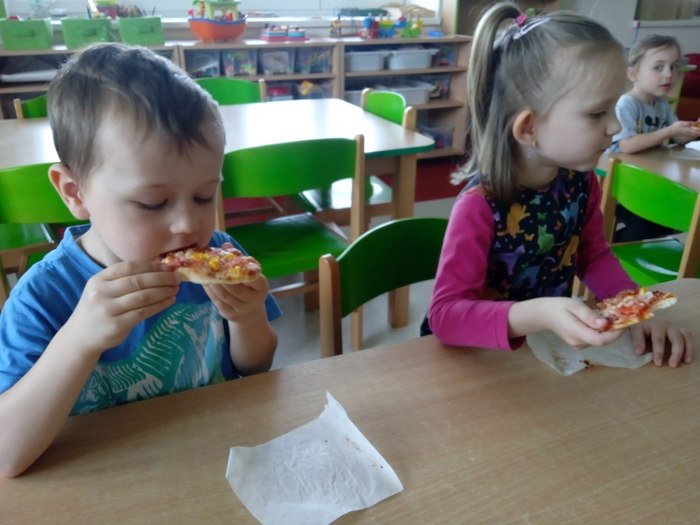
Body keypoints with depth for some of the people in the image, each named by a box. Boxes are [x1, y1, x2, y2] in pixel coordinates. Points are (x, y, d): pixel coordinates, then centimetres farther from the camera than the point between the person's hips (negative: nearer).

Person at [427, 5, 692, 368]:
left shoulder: (581, 181, -6)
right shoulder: (479, 206, -26)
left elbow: (594, 256, 9)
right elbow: (445, 313, -29)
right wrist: (537, 315, -42)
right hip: (483, 357, -5)